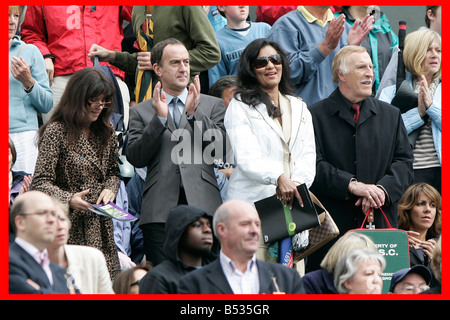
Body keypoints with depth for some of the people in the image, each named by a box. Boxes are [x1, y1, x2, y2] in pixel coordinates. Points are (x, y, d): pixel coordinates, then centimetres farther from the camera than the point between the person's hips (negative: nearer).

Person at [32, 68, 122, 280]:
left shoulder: (105, 131, 12)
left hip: (101, 227, 6)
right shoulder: (56, 131, -7)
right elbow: (41, 183, -10)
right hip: (69, 229, -5)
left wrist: (110, 189, -1)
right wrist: (68, 199, -25)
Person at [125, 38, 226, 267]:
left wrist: (194, 113, -5)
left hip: (202, 205, 1)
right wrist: (159, 118, -6)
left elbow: (222, 146, 3)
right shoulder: (141, 112, 14)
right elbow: (135, 158, 2)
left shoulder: (212, 105, 17)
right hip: (160, 209, -1)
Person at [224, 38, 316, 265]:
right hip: (253, 201, -4)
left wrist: (297, 183, -9)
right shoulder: (239, 107, 5)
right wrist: (279, 178, -26)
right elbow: (246, 157, -9)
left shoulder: (299, 107, 21)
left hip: (293, 202, 4)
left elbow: (308, 155, 13)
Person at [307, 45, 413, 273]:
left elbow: (404, 161, 10)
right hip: (331, 223, -3)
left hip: (381, 223, 3)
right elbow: (314, 164, -7)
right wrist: (352, 185, -18)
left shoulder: (391, 115, 17)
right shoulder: (316, 115, 3)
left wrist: (383, 189, -9)